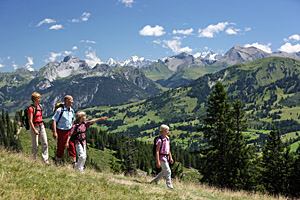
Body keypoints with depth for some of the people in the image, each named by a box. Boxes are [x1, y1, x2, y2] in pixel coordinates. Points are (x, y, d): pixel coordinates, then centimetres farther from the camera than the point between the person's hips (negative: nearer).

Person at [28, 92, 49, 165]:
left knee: (45, 143, 0)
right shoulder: (31, 108, -13)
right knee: (35, 145, 2)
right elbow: (30, 121, -15)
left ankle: (45, 159, 6)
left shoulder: (40, 106, 8)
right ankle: (33, 159, 19)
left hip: (41, 126, 6)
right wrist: (34, 130, -20)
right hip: (34, 127, -6)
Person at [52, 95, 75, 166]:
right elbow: (54, 121, -13)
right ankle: (57, 162, 24)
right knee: (61, 147, 5)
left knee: (72, 147, 1)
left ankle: (74, 162, 8)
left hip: (69, 131, 5)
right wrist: (55, 132, -18)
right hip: (61, 131, -5)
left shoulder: (71, 111, 6)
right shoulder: (60, 110, -13)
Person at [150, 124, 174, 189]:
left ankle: (155, 181, 29)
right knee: (168, 171, -5)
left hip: (166, 157, 9)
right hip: (161, 157, -9)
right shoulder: (160, 140, -20)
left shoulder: (167, 139, 7)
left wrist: (171, 158, 16)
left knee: (164, 172, 16)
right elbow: (157, 151, -19)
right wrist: (158, 162, -22)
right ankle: (169, 184, 8)